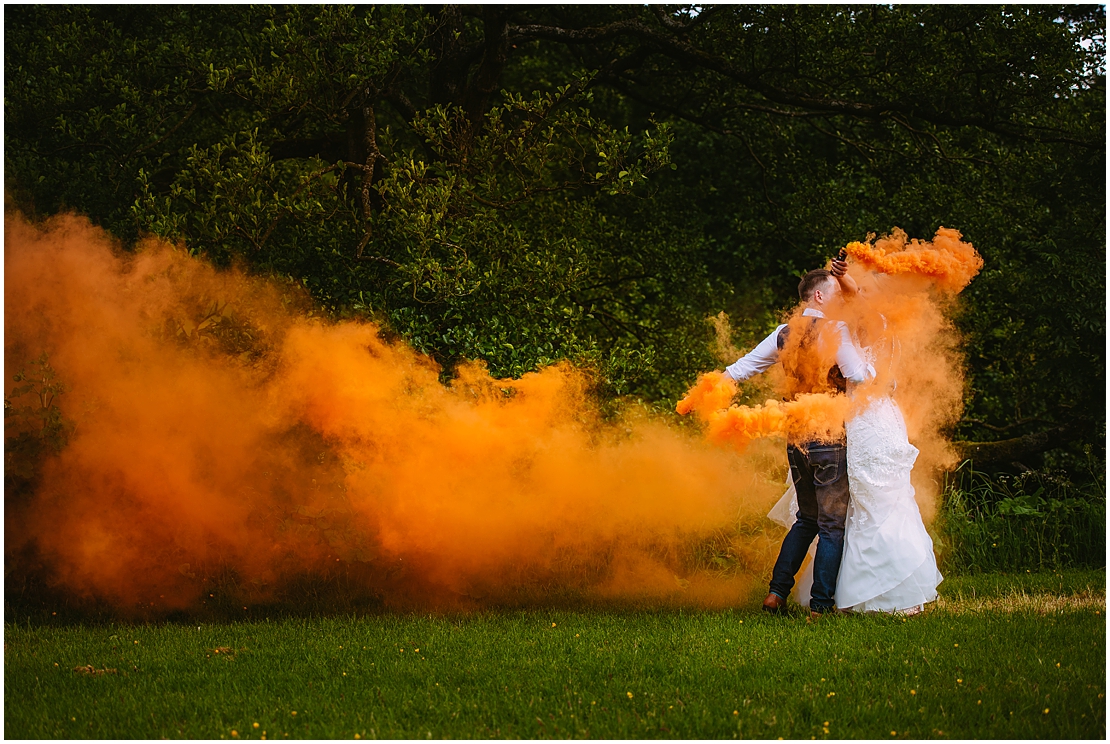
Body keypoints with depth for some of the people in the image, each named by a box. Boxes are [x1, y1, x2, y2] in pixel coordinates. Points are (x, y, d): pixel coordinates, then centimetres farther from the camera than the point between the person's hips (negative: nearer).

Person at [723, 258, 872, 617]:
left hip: (795, 438, 6)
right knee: (833, 525, 2)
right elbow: (858, 377, -19)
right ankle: (820, 606, 0)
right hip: (829, 439, -6)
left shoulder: (784, 334, 6)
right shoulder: (835, 331, -11)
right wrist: (876, 371, 2)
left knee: (807, 519, 20)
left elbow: (742, 367, 9)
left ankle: (776, 592, 13)